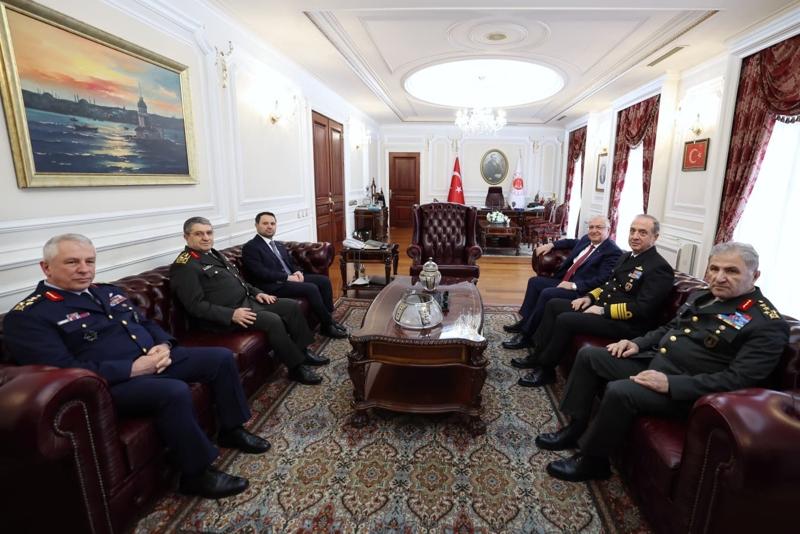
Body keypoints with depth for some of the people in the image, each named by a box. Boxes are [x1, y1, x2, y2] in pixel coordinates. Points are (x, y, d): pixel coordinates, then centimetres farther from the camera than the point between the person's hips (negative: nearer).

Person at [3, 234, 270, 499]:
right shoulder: (27, 316, -8)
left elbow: (146, 322, 18)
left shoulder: (108, 291, 14)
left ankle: (231, 429, 14)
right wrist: (132, 368, -22)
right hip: (112, 382, -8)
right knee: (175, 392, -34)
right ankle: (196, 473, -14)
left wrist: (164, 345, -4)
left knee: (222, 357, -1)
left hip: (156, 359, 8)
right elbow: (65, 371, -19)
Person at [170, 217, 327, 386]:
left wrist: (257, 292, 8)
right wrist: (231, 314, -27)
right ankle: (297, 367, -13)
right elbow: (195, 305, -19)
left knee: (291, 306, 0)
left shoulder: (213, 254, 16)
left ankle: (303, 351, 9)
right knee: (273, 320, -28)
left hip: (247, 300, 10)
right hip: (225, 315, -9)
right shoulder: (184, 266, -12)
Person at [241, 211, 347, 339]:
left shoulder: (279, 245, 21)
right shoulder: (250, 247, -5)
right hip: (273, 286, -8)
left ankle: (328, 318, -2)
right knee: (311, 288, -26)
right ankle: (327, 326, -14)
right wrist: (287, 277, -19)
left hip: (291, 278, 8)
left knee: (324, 280, -8)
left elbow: (291, 263, 22)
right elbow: (261, 273, -16)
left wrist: (297, 272, -2)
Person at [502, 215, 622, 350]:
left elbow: (602, 280, -22)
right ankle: (525, 321, 11)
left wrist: (574, 285, -26)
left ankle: (526, 335, -16)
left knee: (547, 293, -27)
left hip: (581, 290, -10)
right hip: (565, 280, 10)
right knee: (534, 281, 7)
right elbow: (572, 242, 32)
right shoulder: (586, 239, 9)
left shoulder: (613, 251, -15)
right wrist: (551, 245, 17)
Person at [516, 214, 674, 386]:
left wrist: (603, 310, -21)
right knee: (553, 305, 2)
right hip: (601, 306, 10)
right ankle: (538, 354, 6)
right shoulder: (626, 256, 14)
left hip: (625, 323, -9)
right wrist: (590, 297, 5)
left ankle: (545, 369, -8)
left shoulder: (660, 268, -14)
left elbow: (643, 308, -22)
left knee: (565, 320, -25)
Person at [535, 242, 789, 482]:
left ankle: (592, 461, -7)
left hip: (685, 389, -9)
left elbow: (738, 380, -21)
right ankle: (576, 427, 8)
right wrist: (638, 343, 4)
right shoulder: (700, 296, 12)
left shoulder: (768, 324, -12)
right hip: (651, 359, 9)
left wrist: (670, 383, -29)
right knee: (588, 354, 1)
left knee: (619, 391, -31)